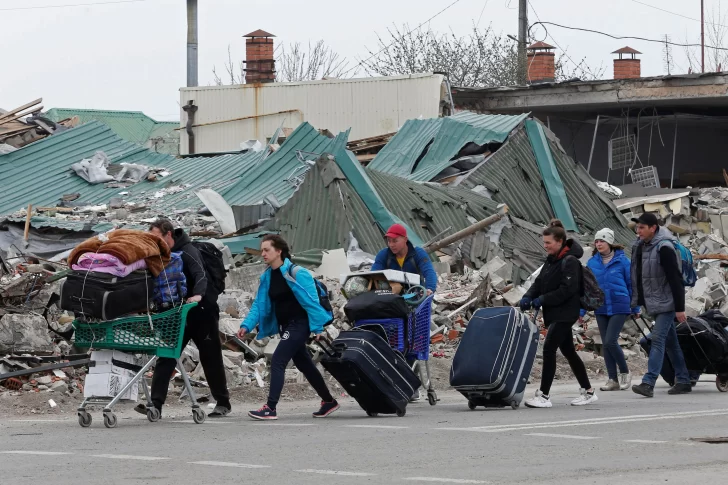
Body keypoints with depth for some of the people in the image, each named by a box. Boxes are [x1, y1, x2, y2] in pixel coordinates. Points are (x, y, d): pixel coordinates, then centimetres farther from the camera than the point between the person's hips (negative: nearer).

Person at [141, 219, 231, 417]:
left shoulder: (187, 251, -16)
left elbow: (200, 275, -31)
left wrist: (198, 295, -48)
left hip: (202, 311, -6)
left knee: (210, 358, 4)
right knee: (165, 357, -5)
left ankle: (223, 403, 17)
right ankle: (156, 404, -11)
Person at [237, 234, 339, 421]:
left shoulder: (295, 273, -16)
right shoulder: (267, 277, 6)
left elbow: (311, 301, -15)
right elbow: (259, 305, 8)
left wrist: (317, 327, -17)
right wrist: (247, 325, -4)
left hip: (299, 325, -8)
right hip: (284, 326, 8)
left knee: (277, 362, -17)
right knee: (304, 365, 16)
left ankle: (270, 408, -19)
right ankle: (328, 401, 31)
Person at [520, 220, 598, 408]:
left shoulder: (570, 262, -14)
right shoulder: (551, 260, 13)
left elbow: (567, 289, -22)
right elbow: (539, 282, 13)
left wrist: (543, 299, -22)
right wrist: (528, 297, -5)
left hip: (565, 313, -10)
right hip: (554, 313, 10)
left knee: (549, 348, -15)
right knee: (568, 351, 14)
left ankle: (543, 395, -15)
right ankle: (588, 391, 23)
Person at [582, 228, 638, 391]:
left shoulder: (621, 260, -4)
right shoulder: (592, 263, 4)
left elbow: (631, 284, 3)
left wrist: (635, 308, 7)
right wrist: (581, 310, 5)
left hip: (619, 307, -4)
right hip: (601, 309, 4)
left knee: (610, 341, -13)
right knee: (606, 344, 5)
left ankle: (625, 372, 6)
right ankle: (613, 380, 12)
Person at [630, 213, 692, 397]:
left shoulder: (664, 248, -18)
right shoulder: (639, 246, 7)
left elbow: (675, 279, -19)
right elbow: (637, 276, 17)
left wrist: (680, 308, -21)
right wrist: (636, 302, 15)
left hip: (666, 302, -9)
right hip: (653, 303, 9)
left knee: (658, 339, -15)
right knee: (670, 341, 13)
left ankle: (649, 383, -22)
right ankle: (683, 381, 21)